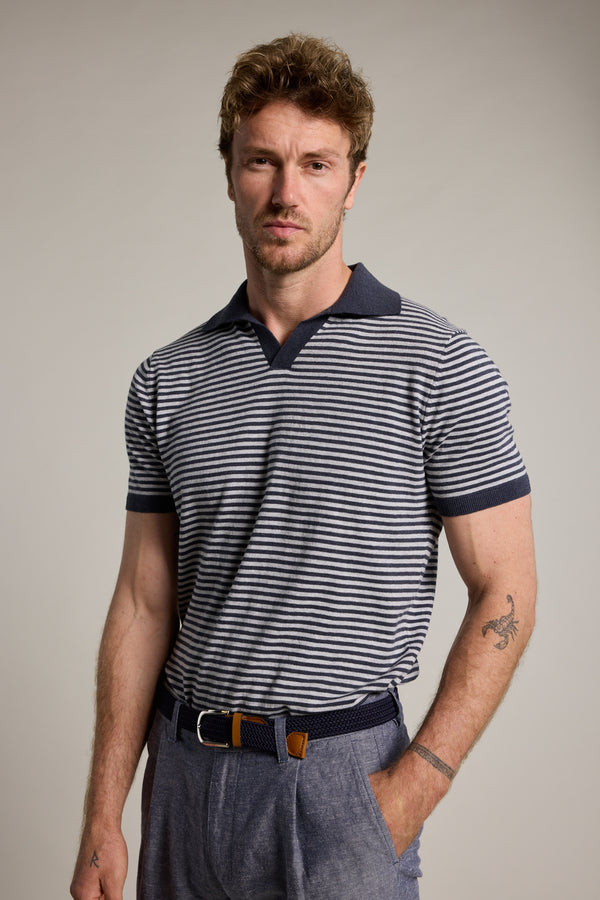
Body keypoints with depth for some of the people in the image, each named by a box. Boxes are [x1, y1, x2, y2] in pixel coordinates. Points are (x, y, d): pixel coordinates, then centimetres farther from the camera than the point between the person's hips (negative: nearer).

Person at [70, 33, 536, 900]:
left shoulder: (440, 365, -8)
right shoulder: (168, 379, 3)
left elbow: (504, 593, -6)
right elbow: (144, 601, 5)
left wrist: (415, 786, -13)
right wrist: (103, 818, 2)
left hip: (344, 768, -3)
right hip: (186, 766, 4)